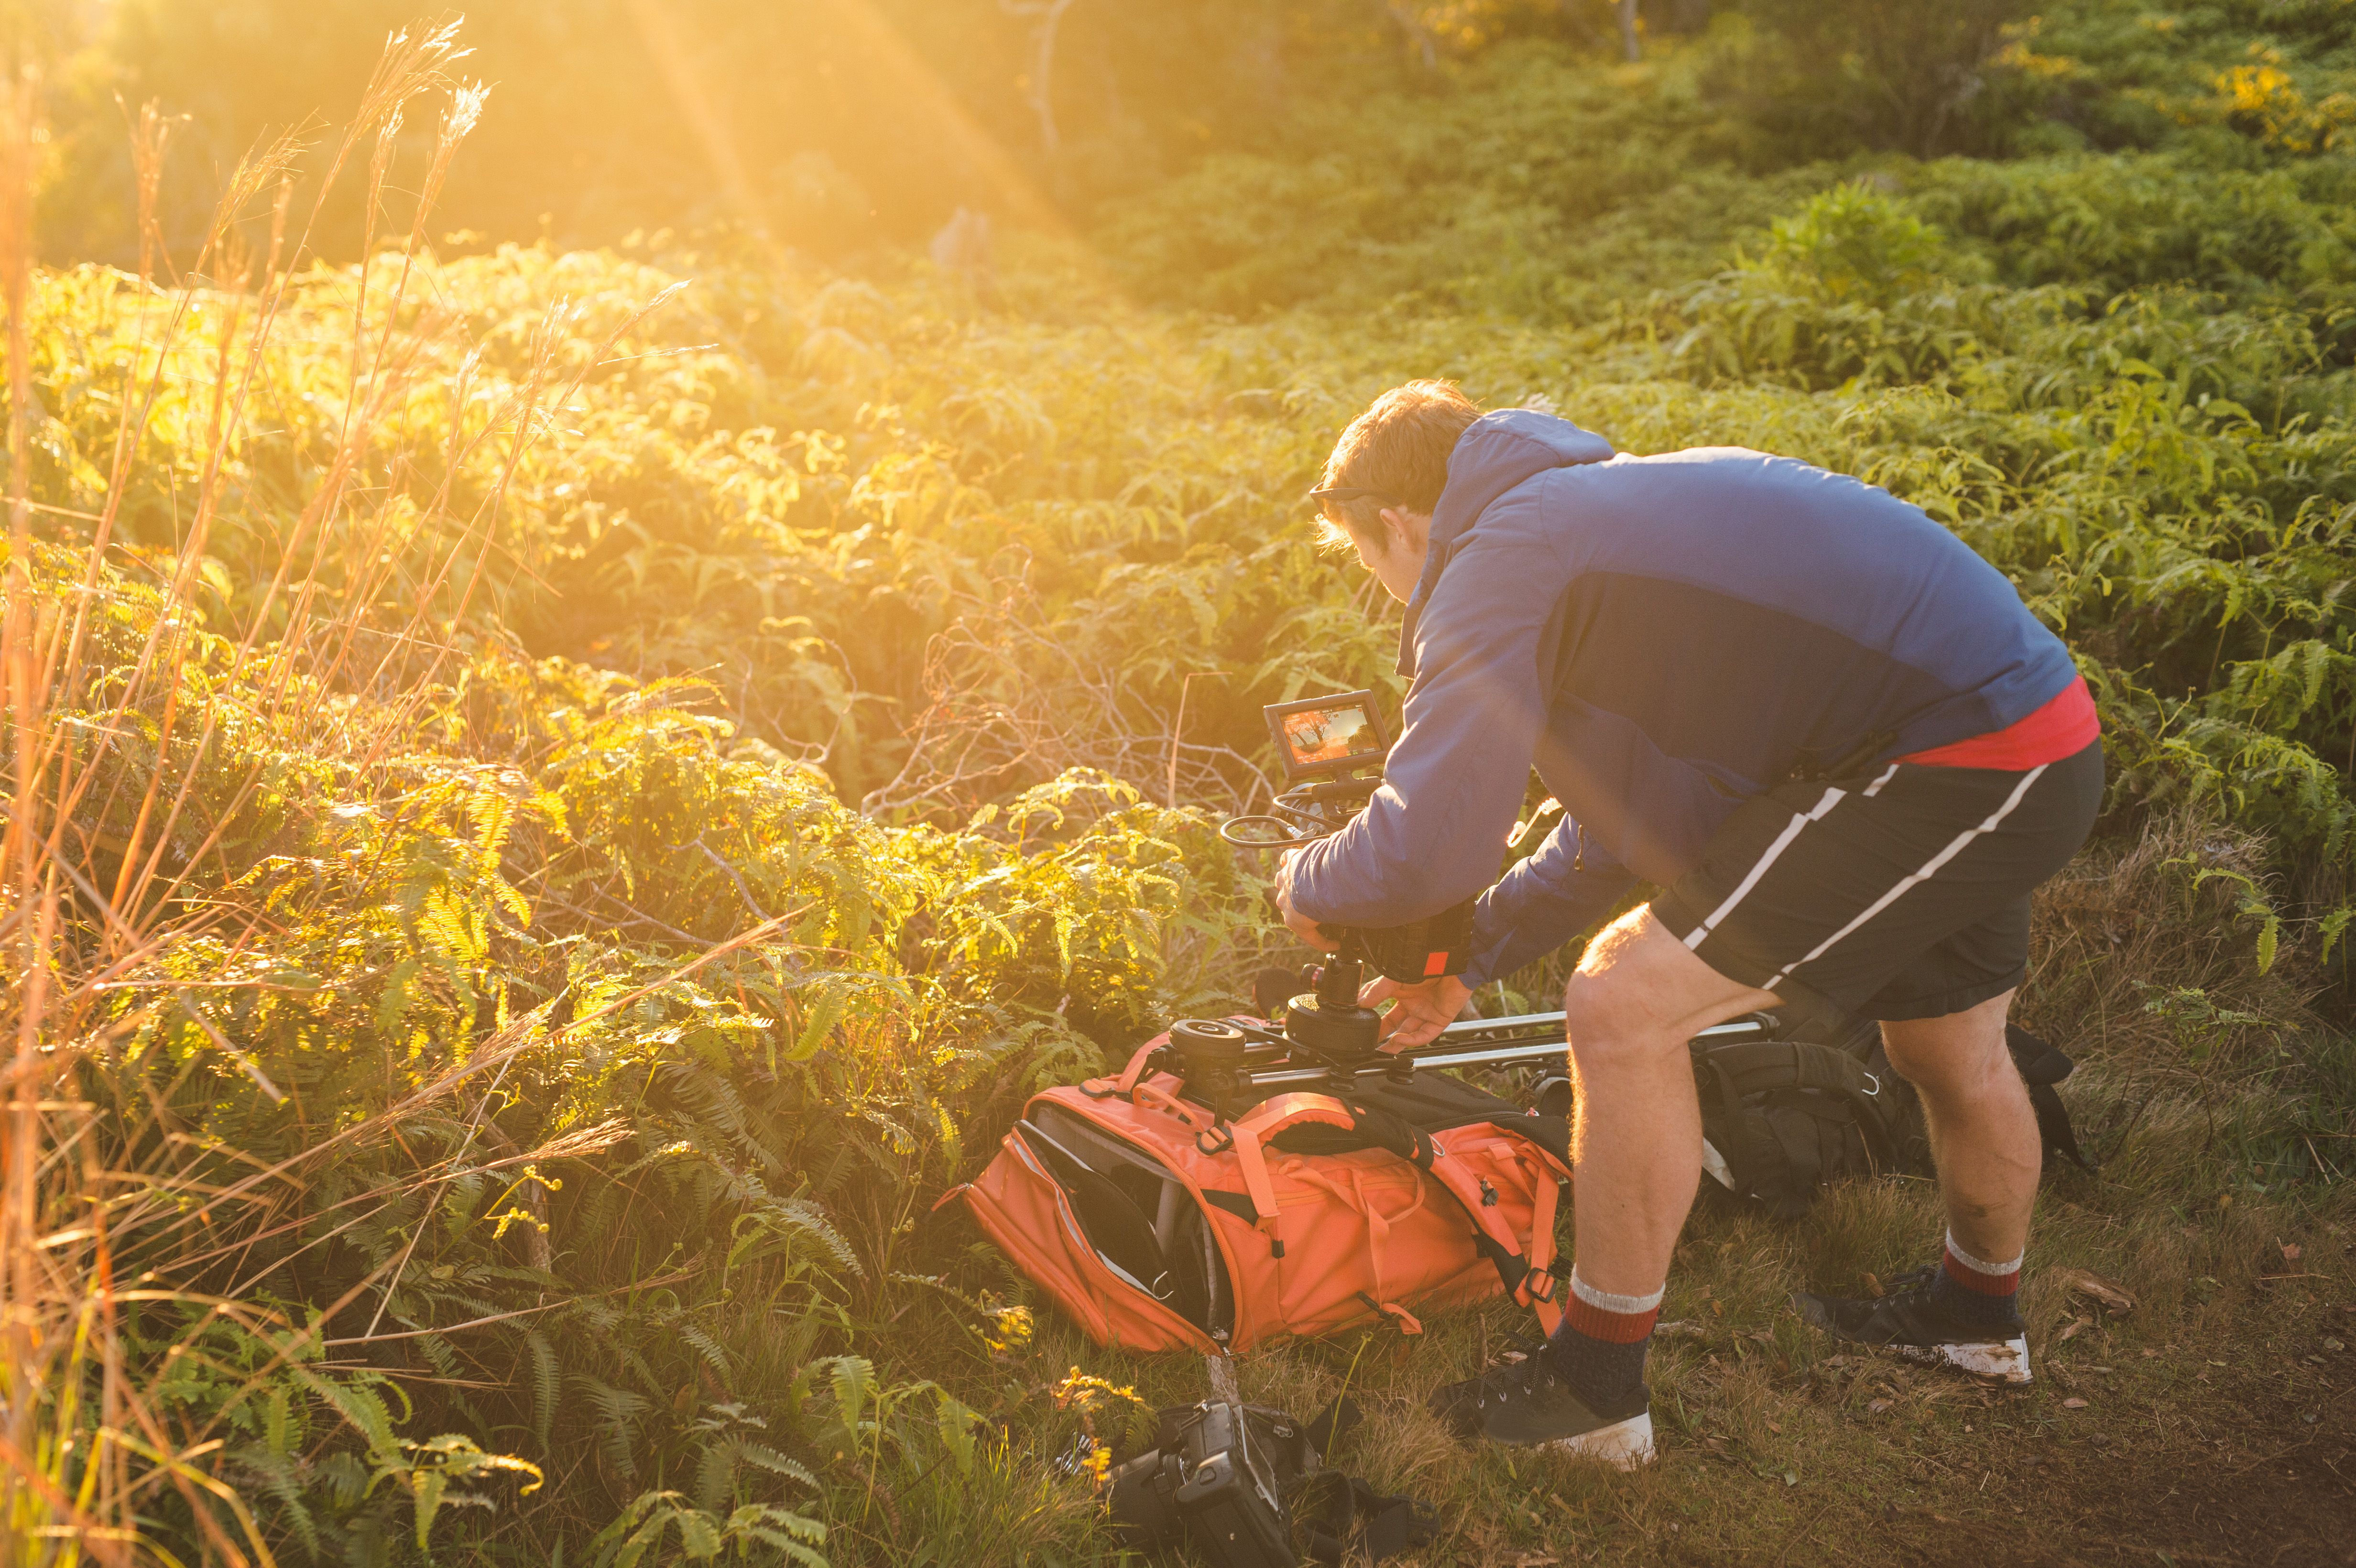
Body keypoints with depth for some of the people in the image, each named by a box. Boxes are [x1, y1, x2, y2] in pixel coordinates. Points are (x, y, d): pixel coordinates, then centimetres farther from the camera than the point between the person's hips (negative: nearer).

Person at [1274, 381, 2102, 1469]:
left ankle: (1597, 1389, 5)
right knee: (1954, 1052, 31)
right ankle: (1980, 1312, 57)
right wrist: (1467, 962, 26)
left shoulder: (1499, 562, -11)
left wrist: (1306, 888, 4)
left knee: (1624, 1011, -8)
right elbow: (1624, 819, 25)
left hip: (1949, 766, -11)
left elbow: (1424, 849, -18)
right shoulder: (1593, 511, 20)